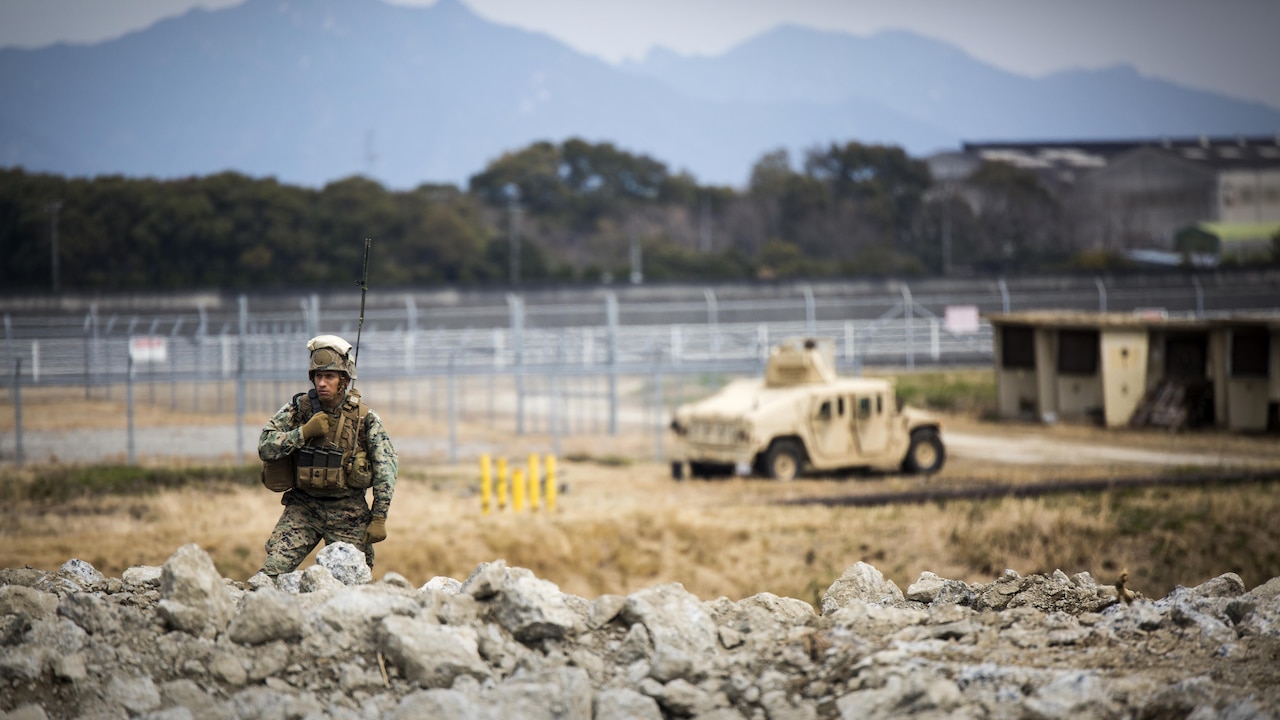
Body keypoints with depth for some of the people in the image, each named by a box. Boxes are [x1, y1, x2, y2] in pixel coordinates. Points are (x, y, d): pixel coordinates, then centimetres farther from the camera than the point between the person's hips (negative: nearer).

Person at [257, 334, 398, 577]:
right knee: (271, 573, -13)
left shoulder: (365, 418, -5)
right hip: (303, 507, 1)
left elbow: (386, 467, -2)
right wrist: (304, 432, -18)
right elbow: (265, 447, -6)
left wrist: (379, 518, -7)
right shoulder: (298, 408, -2)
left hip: (349, 513, 0)